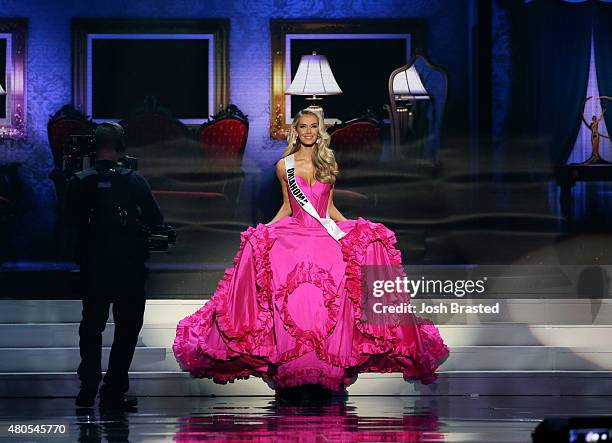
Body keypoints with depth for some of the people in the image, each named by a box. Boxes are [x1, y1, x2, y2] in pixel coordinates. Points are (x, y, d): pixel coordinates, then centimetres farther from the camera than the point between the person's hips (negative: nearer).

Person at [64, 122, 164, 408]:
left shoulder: (79, 182, -4)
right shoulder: (134, 181, -7)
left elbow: (70, 221, 2)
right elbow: (155, 220, -3)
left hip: (93, 267, 2)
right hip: (129, 267, -1)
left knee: (91, 327, 15)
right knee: (127, 328, 8)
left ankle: (88, 389, 10)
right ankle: (113, 391, 3)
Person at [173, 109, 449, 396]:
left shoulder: (329, 164, 12)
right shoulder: (284, 166, 9)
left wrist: (352, 227, 6)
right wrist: (265, 230, 3)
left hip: (328, 233, 1)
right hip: (294, 235, -1)